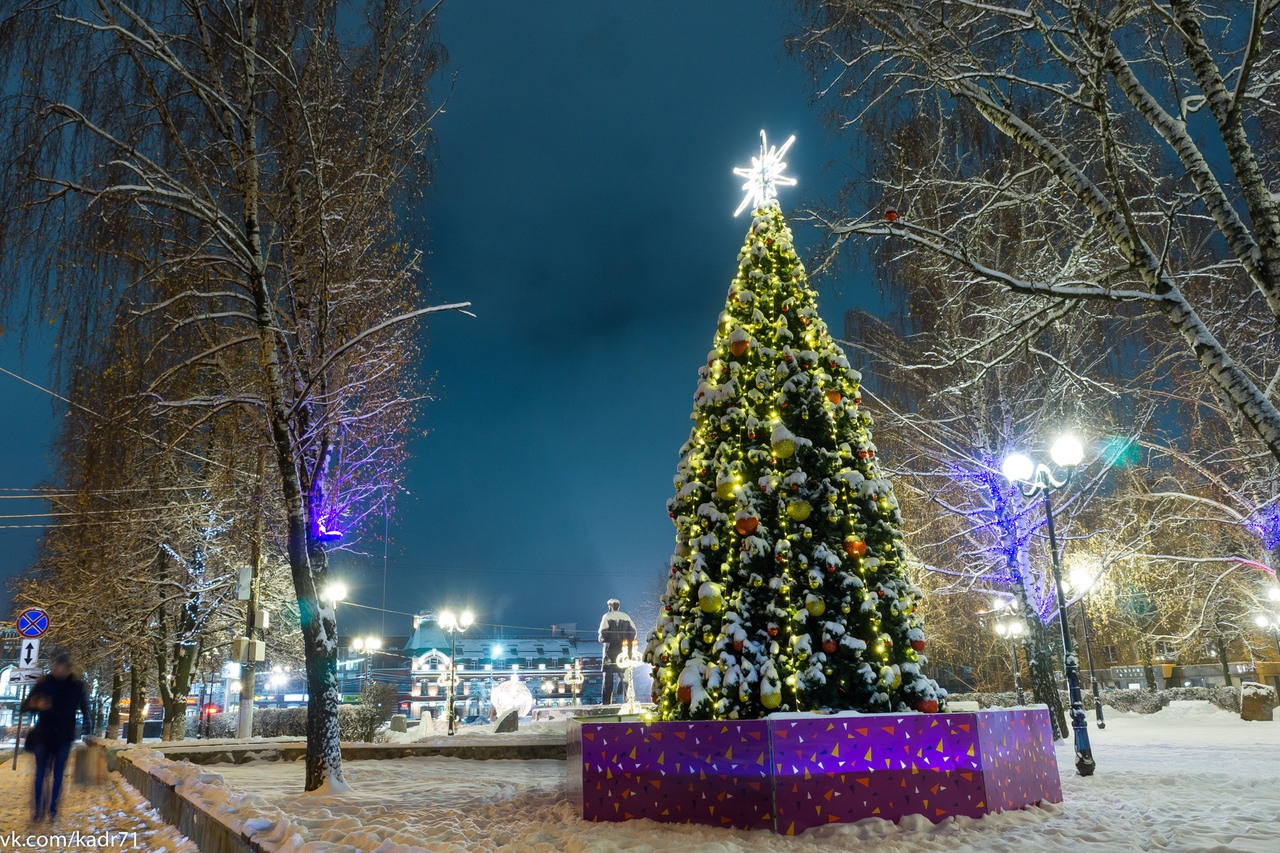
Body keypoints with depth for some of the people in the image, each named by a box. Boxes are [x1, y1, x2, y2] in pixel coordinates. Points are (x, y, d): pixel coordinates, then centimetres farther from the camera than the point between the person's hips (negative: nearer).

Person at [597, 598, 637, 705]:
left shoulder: (607, 616, 0)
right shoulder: (626, 616, 12)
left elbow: (603, 631, -9)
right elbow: (633, 631, 5)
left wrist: (602, 639, 10)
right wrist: (629, 642, 13)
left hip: (611, 648, -3)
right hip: (624, 648, 3)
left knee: (608, 674, -3)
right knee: (624, 673, 8)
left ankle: (607, 700, -7)